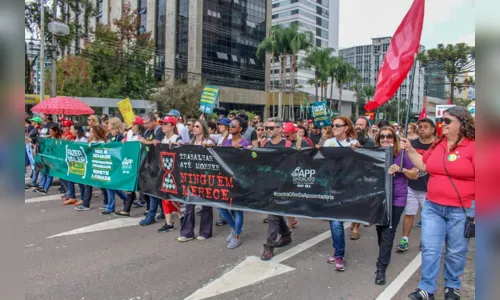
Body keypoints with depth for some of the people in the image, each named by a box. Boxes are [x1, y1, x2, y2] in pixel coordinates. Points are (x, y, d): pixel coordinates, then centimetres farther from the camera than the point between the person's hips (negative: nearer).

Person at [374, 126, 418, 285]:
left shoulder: (402, 154, -6)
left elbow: (415, 174, -1)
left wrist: (401, 169, -20)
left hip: (396, 199, -4)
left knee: (388, 232, -6)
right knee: (380, 229, 13)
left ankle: (381, 268, -3)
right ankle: (384, 256, 34)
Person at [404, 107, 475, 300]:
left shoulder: (472, 146, -11)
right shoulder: (438, 144, 5)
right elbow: (424, 166, 17)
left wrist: (478, 211, -14)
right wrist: (409, 150, 5)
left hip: (462, 210, -4)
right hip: (433, 207, 4)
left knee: (456, 252, 13)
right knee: (429, 249, 5)